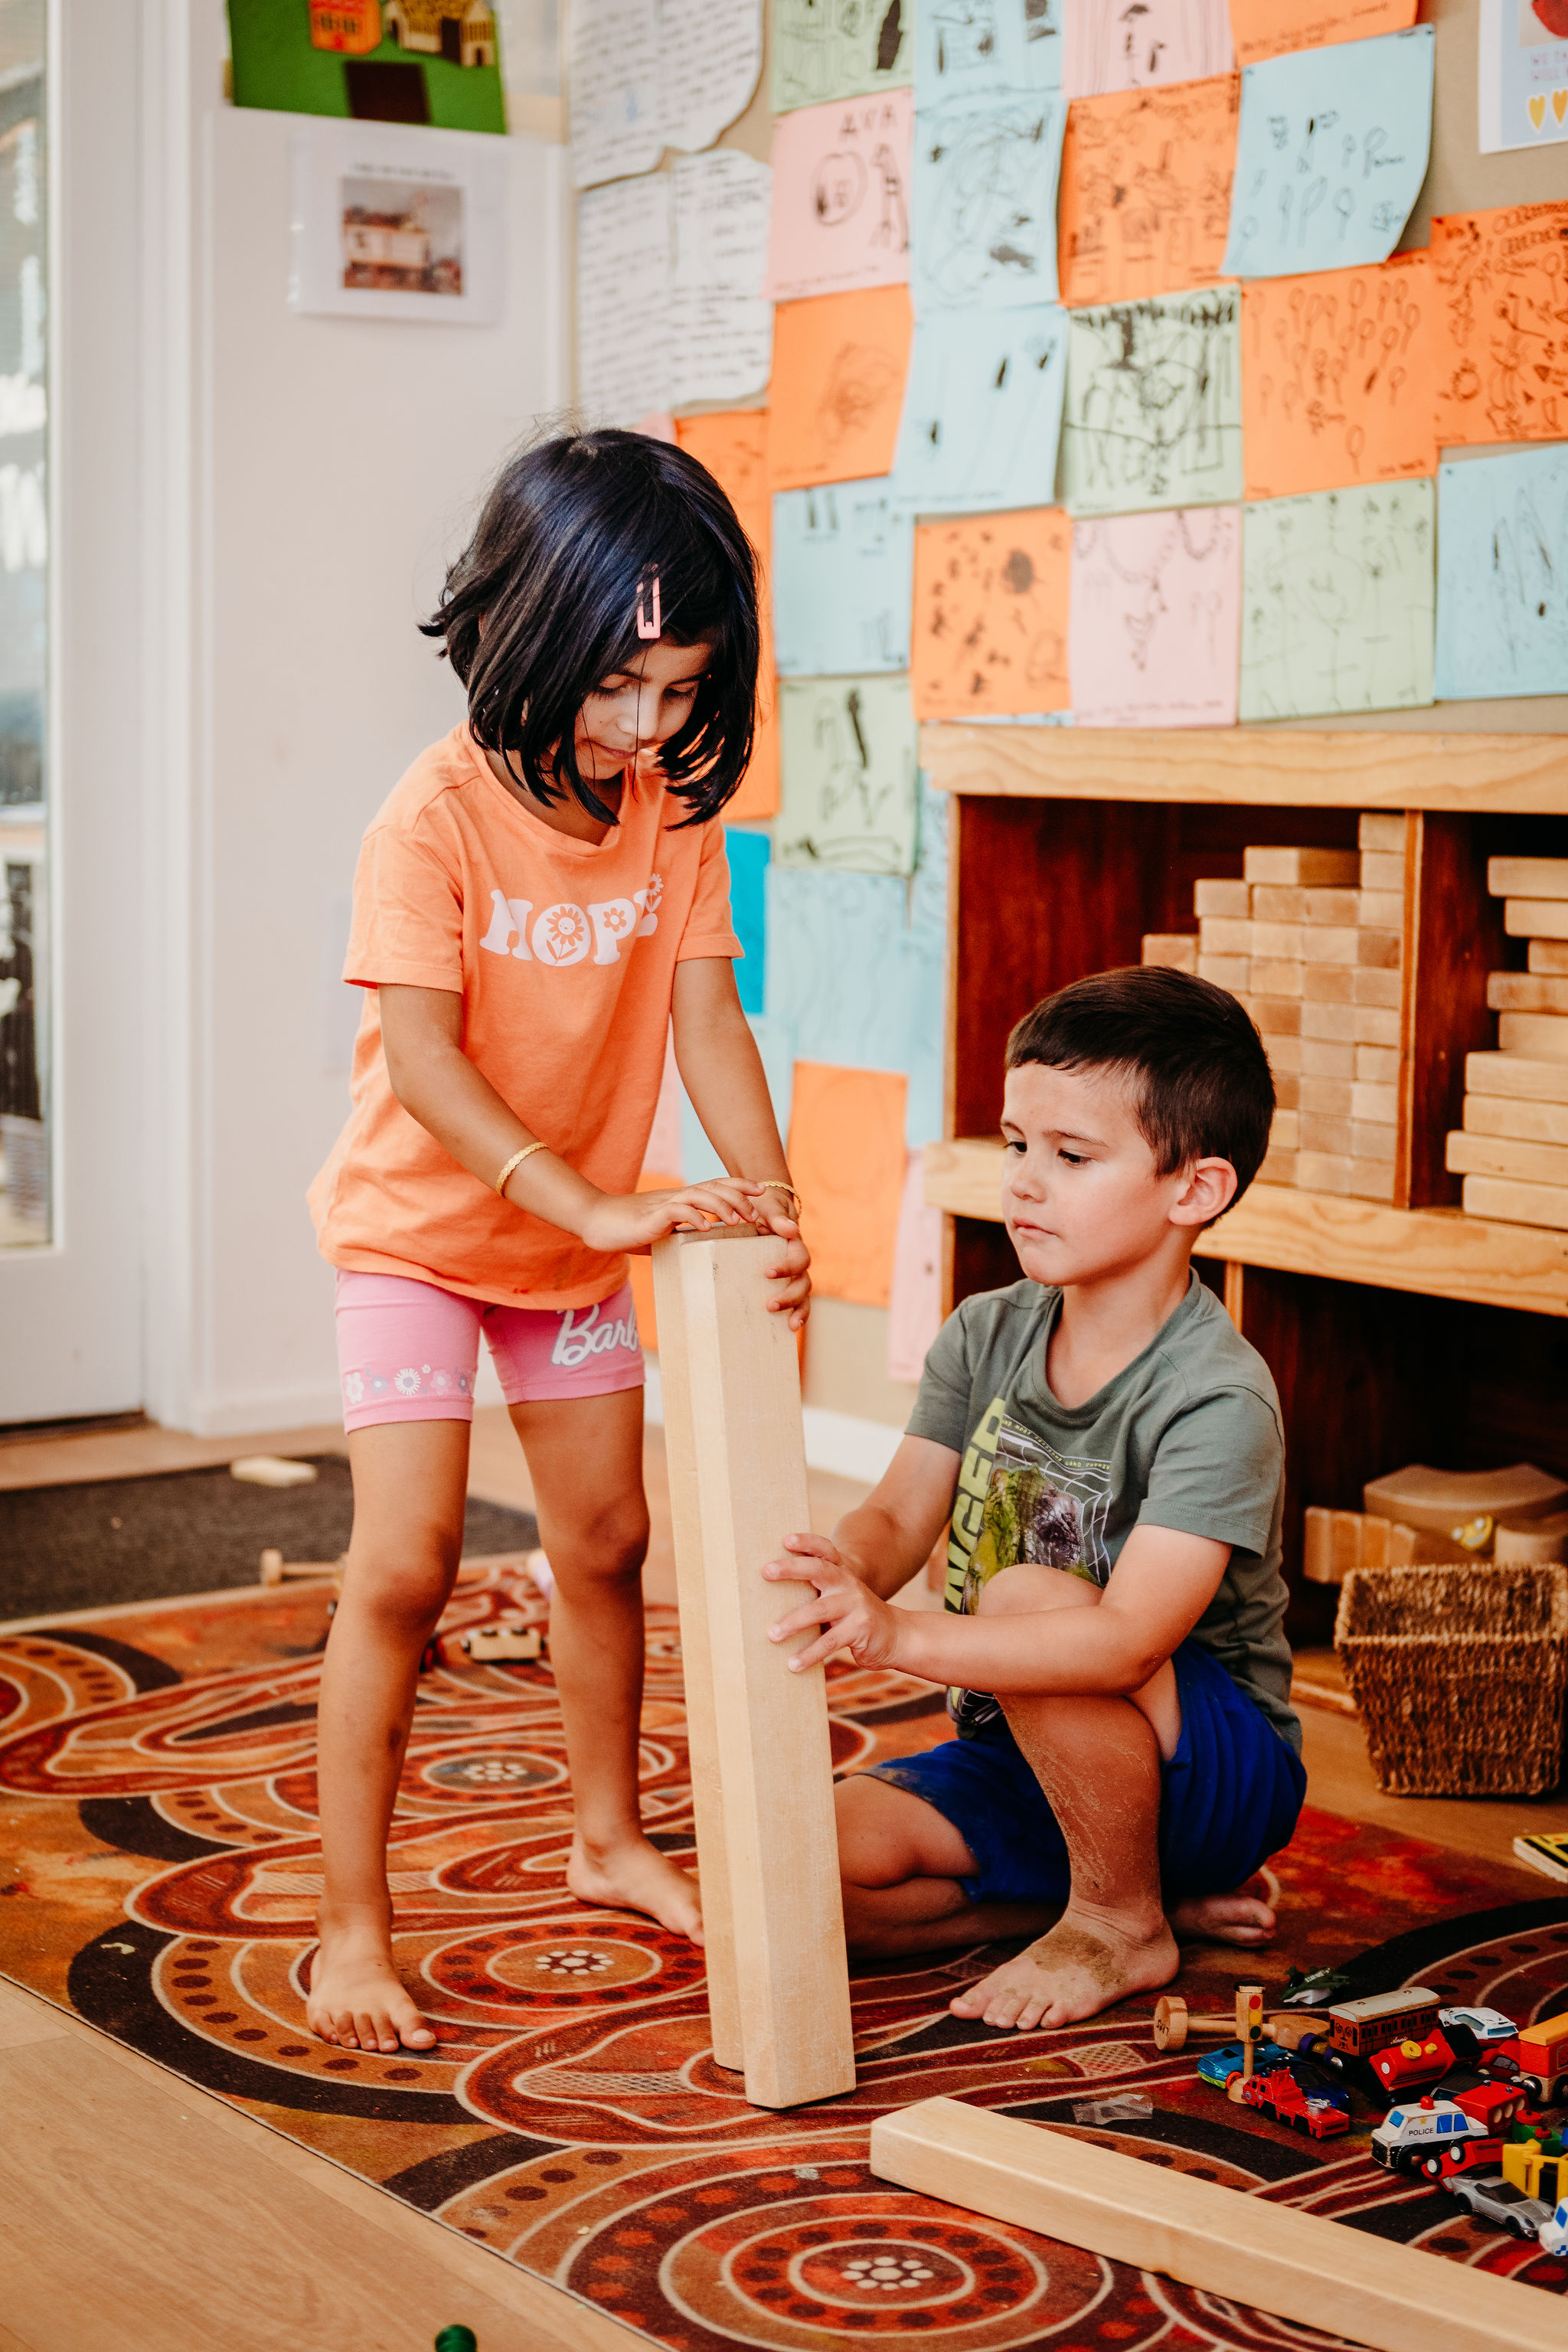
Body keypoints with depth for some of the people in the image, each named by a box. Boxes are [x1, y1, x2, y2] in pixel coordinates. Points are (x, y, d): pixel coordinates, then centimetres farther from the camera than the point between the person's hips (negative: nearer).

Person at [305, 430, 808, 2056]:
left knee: (607, 1542, 15)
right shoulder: (437, 815, -24)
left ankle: (610, 1841, 36)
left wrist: (771, 1205, -24)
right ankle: (351, 1930, -2)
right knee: (405, 1566, -12)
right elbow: (422, 1062, -28)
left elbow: (706, 1019, -10)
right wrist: (598, 1203, -35)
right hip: (414, 1226, -6)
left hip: (577, 1239, 6)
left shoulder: (675, 808, -8)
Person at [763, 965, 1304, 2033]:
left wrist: (902, 1635, -48)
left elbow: (1128, 1641, -36)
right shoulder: (987, 1337, -2)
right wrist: (842, 1568, -29)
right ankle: (1154, 1887, 3)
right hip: (1028, 1759, 7)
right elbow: (900, 1515, -3)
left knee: (1027, 1594, -34)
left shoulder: (1217, 1397, -25)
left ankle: (1124, 1924, -11)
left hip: (1217, 1768, -7)